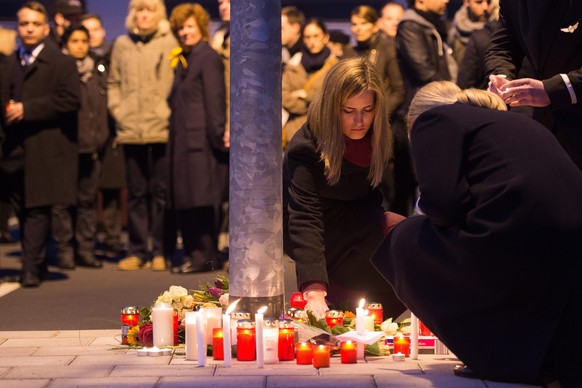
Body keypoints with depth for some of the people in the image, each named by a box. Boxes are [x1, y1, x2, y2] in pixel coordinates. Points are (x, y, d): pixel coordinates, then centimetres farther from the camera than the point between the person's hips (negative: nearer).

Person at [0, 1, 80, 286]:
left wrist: (27, 109, -13)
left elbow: (71, 100, -10)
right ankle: (36, 265, 18)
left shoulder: (61, 63, 1)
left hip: (45, 150, -5)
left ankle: (31, 269, -6)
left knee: (37, 210, -7)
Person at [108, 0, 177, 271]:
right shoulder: (122, 44, 9)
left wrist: (172, 113, -7)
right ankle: (137, 251, 14)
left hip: (162, 130, -3)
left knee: (161, 192, 3)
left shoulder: (170, 43, -1)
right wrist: (117, 110, 3)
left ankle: (160, 251, 10)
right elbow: (113, 83, 15)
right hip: (131, 131, 3)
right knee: (136, 193, 8)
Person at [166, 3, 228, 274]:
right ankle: (192, 255, 18)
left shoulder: (208, 57, -8)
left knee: (200, 201, -5)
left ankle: (205, 257, 2)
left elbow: (215, 100, -13)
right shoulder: (183, 60, 18)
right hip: (182, 140, 9)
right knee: (183, 203, 10)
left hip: (200, 140, -9)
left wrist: (218, 137, -17)